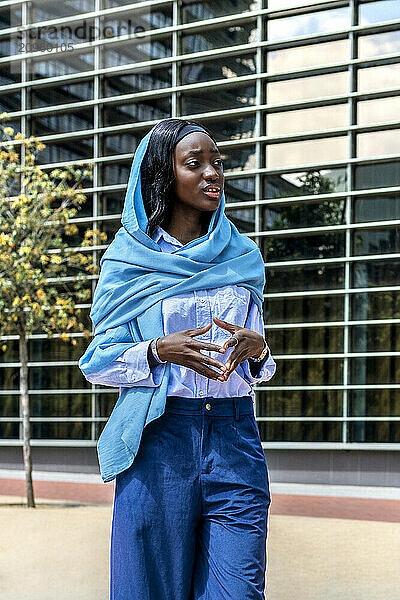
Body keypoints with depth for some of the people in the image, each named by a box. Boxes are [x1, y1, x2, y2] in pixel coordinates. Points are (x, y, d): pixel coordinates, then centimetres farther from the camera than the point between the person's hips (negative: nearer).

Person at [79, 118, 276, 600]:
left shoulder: (242, 257, 12)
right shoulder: (129, 261, 4)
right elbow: (99, 360, 2)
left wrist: (256, 347, -6)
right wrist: (158, 352, -16)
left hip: (234, 437, 2)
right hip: (158, 435, -2)